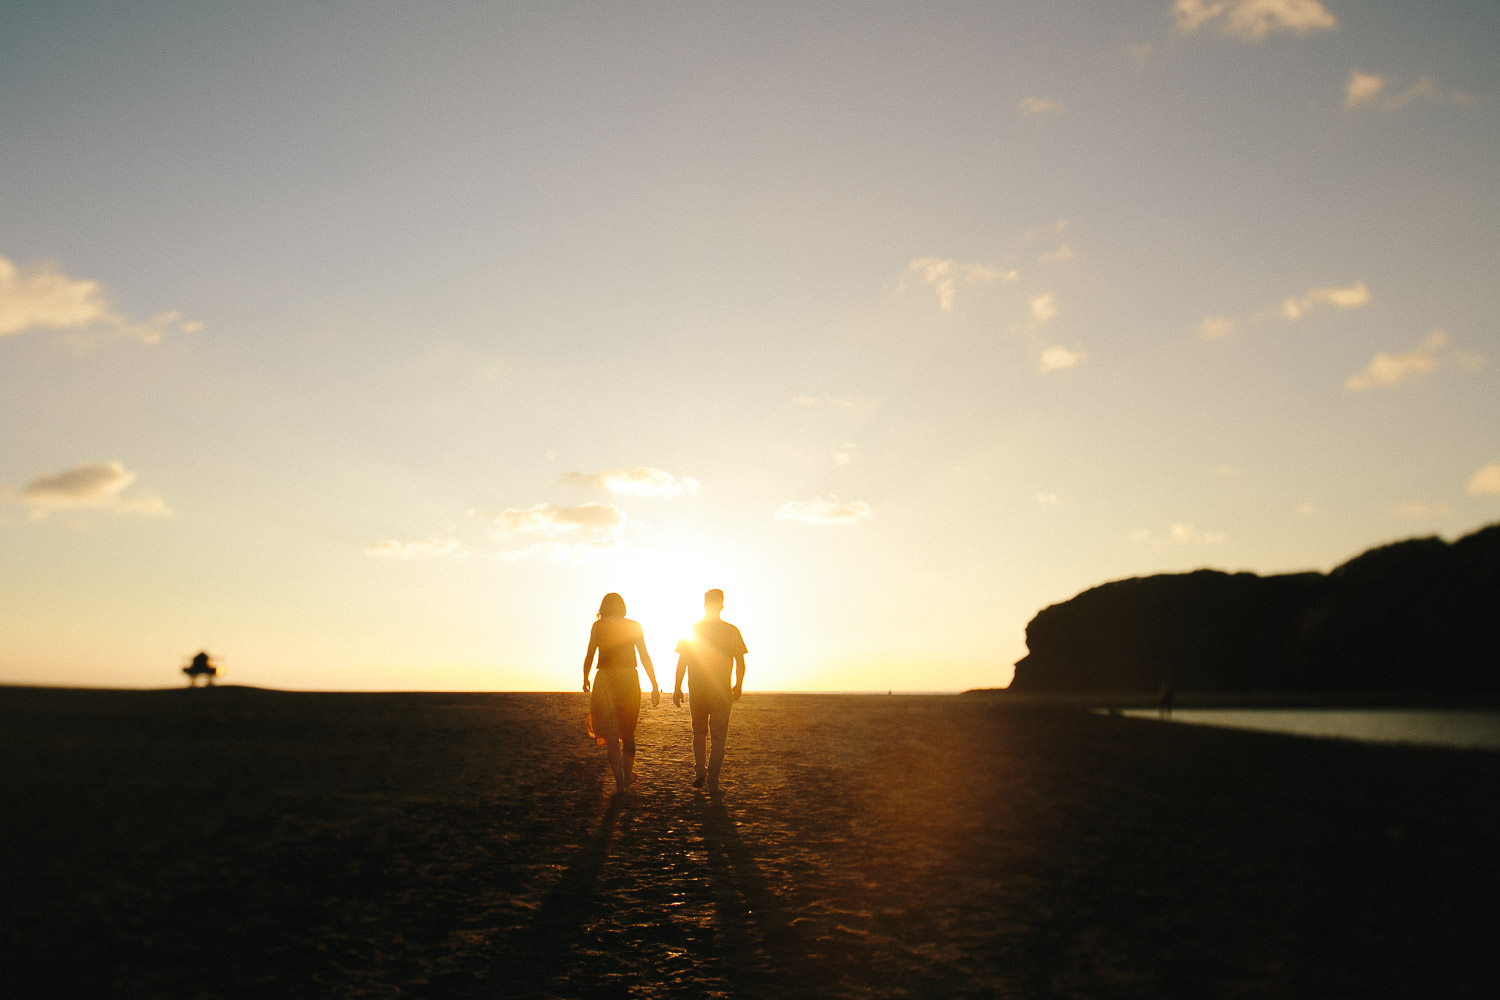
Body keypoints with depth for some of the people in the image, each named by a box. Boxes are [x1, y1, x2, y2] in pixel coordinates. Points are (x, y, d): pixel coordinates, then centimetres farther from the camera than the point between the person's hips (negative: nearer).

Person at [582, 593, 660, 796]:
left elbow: (589, 656, -2)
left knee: (610, 734, 1)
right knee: (628, 732, 18)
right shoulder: (634, 626, 4)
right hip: (629, 680, 2)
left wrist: (585, 679, 15)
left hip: (605, 680, -2)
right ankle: (627, 775, 31)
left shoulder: (598, 626, 0)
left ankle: (620, 782, -6)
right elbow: (645, 657, 1)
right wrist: (655, 686, 3)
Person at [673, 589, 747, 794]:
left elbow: (681, 663, 1)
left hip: (697, 691, 1)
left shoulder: (691, 630, 0)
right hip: (721, 692, -1)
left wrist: (677, 688, 8)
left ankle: (700, 770, 7)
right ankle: (712, 781, 1)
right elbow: (740, 663, -1)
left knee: (699, 732, 20)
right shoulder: (731, 631, -2)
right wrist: (738, 686, 14)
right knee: (718, 737, 6)